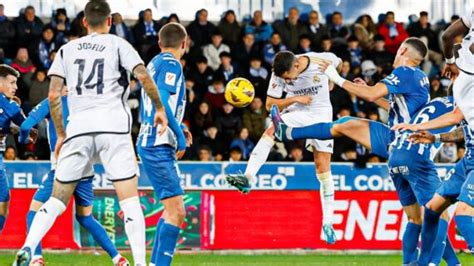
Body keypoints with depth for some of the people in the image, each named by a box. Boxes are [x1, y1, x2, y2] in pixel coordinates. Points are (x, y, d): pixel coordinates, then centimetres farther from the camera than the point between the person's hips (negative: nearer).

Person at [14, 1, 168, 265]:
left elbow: (53, 96, 8)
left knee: (58, 199, 7)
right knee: (129, 198, -2)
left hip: (78, 127, 2)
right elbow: (144, 76, -5)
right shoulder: (117, 44, 8)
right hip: (114, 125, -2)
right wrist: (159, 108, 9)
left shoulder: (67, 50, 15)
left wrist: (60, 134, 16)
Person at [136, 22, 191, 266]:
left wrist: (178, 129, 18)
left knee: (174, 211, 14)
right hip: (158, 147, -10)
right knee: (175, 212, -15)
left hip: (150, 143, 10)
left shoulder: (154, 64, 18)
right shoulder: (171, 64, -8)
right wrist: (180, 135, -17)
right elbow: (162, 101, -21)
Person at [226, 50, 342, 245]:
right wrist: (295, 99, -21)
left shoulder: (323, 60, -20)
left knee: (323, 168, -6)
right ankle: (247, 178, -39)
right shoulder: (279, 74, -16)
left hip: (321, 114, -1)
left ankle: (327, 222, 2)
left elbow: (338, 63, 4)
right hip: (296, 112, 1)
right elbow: (270, 104, -9)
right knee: (271, 130, -29)